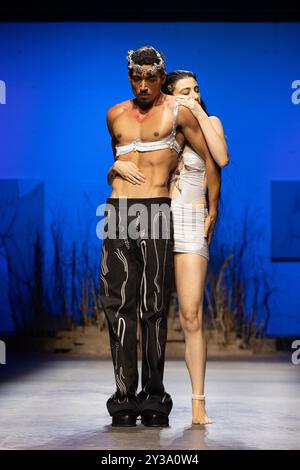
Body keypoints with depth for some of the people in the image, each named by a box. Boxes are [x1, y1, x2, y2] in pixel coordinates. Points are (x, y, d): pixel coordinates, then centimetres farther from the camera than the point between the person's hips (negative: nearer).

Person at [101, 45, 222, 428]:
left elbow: (211, 159, 8)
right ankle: (124, 395, -1)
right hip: (117, 210, 4)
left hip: (156, 213, -3)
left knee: (154, 307, -3)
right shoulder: (115, 115, 16)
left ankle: (154, 396, 2)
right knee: (118, 304, -2)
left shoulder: (177, 112, 5)